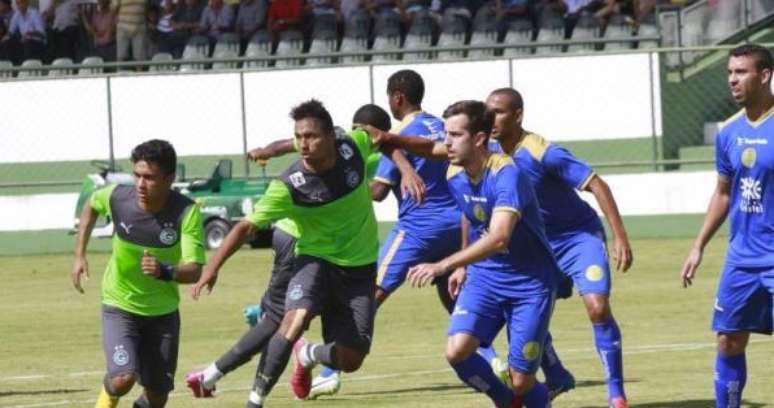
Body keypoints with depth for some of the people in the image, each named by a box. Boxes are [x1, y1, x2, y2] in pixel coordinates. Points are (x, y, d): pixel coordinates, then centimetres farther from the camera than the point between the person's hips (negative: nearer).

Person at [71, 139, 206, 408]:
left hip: (163, 312, 1)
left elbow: (194, 271, -28)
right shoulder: (117, 197, -17)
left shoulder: (186, 212, -23)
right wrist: (79, 256, 5)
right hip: (119, 307, -1)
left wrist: (165, 272, -48)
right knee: (123, 379, -22)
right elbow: (92, 205, 9)